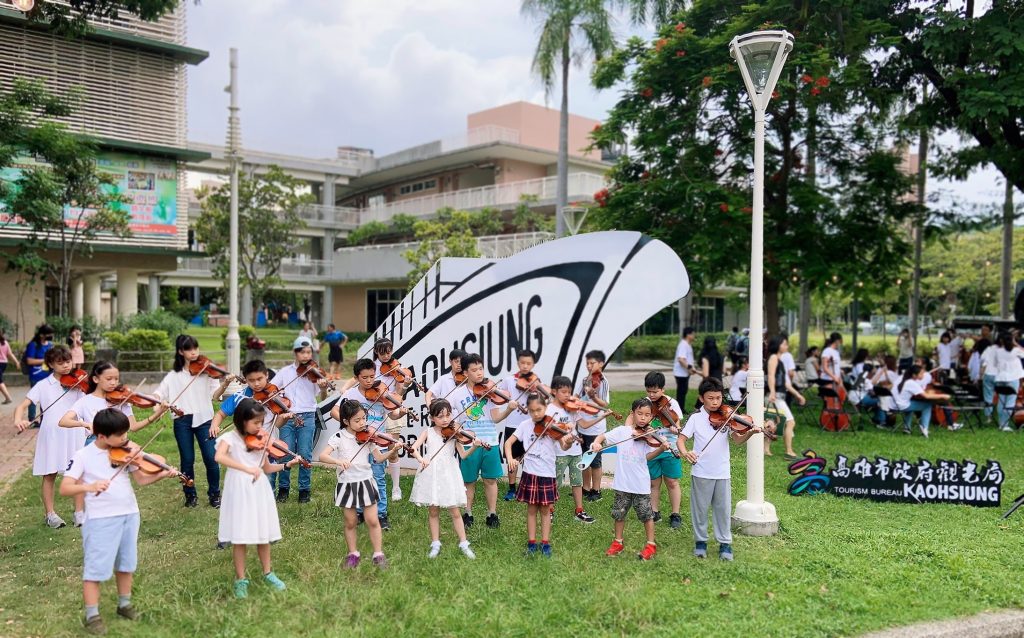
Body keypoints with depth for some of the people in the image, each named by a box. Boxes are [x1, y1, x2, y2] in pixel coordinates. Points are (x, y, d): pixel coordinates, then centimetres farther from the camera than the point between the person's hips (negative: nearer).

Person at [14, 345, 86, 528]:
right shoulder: (43, 385, 3)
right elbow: (23, 405, -1)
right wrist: (18, 419, -21)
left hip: (75, 433, 0)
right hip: (51, 434, 0)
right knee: (50, 475, 8)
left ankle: (80, 512, 11)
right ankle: (50, 514, 21)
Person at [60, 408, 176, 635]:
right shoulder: (83, 455, -11)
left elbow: (141, 479, -1)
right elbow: (64, 488, -17)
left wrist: (160, 475, -20)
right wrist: (90, 486, -35)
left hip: (129, 514, 5)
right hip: (100, 519, -4)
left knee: (126, 563, 16)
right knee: (95, 568, 1)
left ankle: (124, 605, 33)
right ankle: (92, 616, 14)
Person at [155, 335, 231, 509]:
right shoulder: (173, 375, 7)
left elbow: (215, 393, -7)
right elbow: (158, 394, 5)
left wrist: (225, 384, -26)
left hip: (204, 418, -1)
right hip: (182, 421, 1)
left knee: (211, 458, -6)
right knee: (187, 460, 5)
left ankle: (214, 494, 13)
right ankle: (190, 495, 24)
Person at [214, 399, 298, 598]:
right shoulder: (230, 438, -7)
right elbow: (219, 457, -28)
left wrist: (287, 465, -3)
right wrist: (247, 468, -32)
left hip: (260, 489, 4)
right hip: (239, 491, -4)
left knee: (263, 534, 12)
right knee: (240, 537, 2)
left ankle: (268, 574, 27)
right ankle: (241, 579, 16)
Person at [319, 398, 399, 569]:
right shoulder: (339, 437, -9)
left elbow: (379, 458, -3)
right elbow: (322, 456, -18)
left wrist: (392, 451, -22)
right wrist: (338, 461, -35)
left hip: (366, 482, 1)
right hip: (347, 484, -1)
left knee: (372, 521, 0)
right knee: (350, 522, 9)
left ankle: (378, 554, 12)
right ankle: (353, 554, 26)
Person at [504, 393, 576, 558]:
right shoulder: (525, 425, 0)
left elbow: (563, 446, -15)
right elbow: (508, 442, 1)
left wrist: (569, 443, -38)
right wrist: (510, 458, -16)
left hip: (547, 474, -1)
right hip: (529, 474, 1)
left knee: (545, 510, 8)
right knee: (531, 509, 9)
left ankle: (545, 544, 17)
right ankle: (531, 543, 18)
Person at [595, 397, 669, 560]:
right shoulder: (622, 431, -1)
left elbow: (648, 457, -13)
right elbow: (603, 436, 0)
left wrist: (662, 449, -30)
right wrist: (596, 442, -22)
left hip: (641, 483, -1)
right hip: (623, 482, 1)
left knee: (646, 514, 6)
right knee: (619, 513, 13)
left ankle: (651, 545, 21)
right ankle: (618, 542, 30)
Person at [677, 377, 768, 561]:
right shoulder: (695, 418, -6)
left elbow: (737, 440, -9)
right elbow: (681, 440, -8)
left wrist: (750, 433, -29)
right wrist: (685, 452, -29)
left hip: (722, 472, 1)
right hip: (701, 472, -1)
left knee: (723, 509, 9)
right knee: (699, 509, 10)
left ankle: (725, 543, 23)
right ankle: (700, 541, 26)